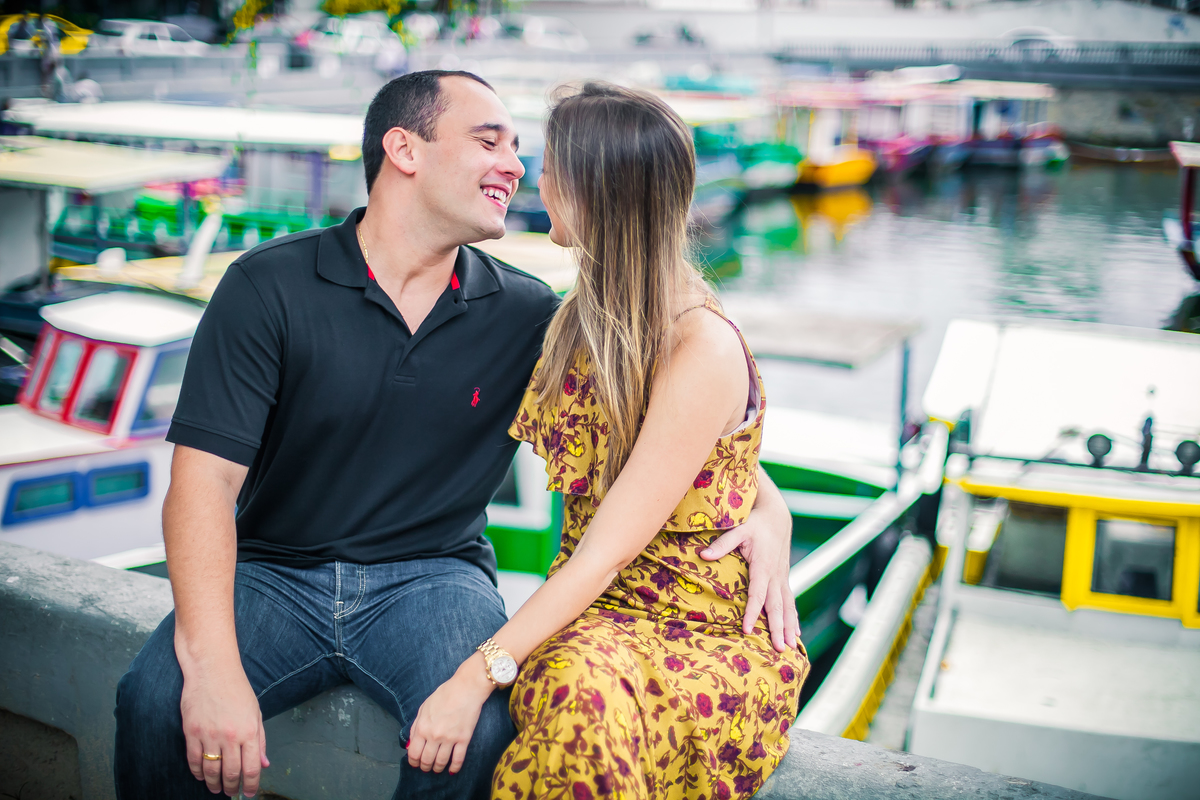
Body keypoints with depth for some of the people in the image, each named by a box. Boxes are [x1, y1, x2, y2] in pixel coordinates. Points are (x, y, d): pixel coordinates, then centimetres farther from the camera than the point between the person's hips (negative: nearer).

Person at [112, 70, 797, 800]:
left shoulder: (528, 316, 1)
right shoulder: (269, 287, -6)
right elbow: (205, 476, -13)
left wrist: (766, 506, -12)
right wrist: (213, 665, -26)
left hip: (432, 577, 1)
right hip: (275, 572, 0)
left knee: (478, 731, -30)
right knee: (154, 703, -28)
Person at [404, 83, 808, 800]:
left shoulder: (704, 349, -18)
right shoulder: (587, 317, 8)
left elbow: (608, 551, -23)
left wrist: (478, 674, -27)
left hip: (716, 633, -6)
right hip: (594, 613, 7)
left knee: (585, 688, -39)